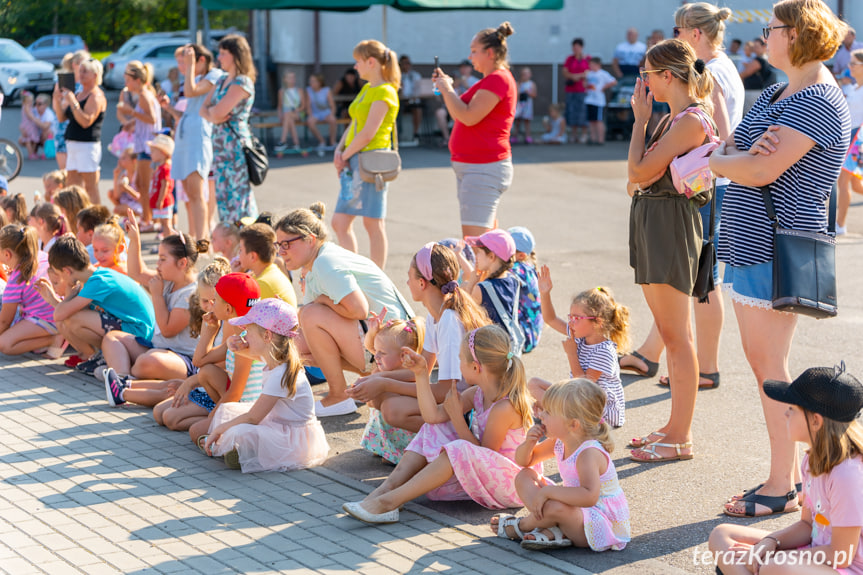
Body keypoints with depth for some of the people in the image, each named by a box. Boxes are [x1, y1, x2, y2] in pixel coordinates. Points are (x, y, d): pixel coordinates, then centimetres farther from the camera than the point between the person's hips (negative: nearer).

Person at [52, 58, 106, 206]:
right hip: (72, 143, 9)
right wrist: (57, 99, 0)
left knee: (91, 188, -8)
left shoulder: (96, 96, -9)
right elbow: (62, 117, 15)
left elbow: (86, 121, -20)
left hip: (88, 145, -9)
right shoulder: (77, 94, 18)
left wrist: (73, 102, -26)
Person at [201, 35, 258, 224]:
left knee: (238, 194, -8)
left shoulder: (242, 83, -13)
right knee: (223, 193, 10)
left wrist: (212, 110, 2)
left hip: (235, 144, -9)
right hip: (220, 144, 9)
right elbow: (204, 109, 14)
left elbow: (219, 111, -19)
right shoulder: (222, 81, 15)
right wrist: (212, 117, -7)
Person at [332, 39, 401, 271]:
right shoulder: (366, 89, 18)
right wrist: (339, 149, 4)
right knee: (340, 222, 8)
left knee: (374, 223, -4)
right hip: (355, 162, 10)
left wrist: (345, 155, -8)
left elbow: (368, 133, -17)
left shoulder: (384, 92, -12)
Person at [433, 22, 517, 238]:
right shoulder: (492, 80, 20)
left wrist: (447, 89, -9)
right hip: (472, 167, 11)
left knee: (475, 242, -15)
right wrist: (446, 87, 14)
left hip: (483, 169, -11)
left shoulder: (497, 79, -14)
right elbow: (460, 116, 24)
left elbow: (469, 117, -22)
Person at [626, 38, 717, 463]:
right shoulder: (675, 119, 15)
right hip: (650, 217, 10)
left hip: (670, 220, -10)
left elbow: (639, 170, -17)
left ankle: (680, 439, -1)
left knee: (676, 336, -6)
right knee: (670, 333, 14)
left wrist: (641, 117, -9)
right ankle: (675, 426, 22)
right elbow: (638, 175, 16)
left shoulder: (692, 120, -16)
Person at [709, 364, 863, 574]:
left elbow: (840, 555, -21)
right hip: (817, 554, 10)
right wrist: (769, 543, -8)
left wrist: (773, 557, -15)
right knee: (721, 535, 3)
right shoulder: (814, 460, 3)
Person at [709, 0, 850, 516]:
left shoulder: (817, 101, -15)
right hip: (750, 241, 10)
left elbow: (760, 172, -23)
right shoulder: (777, 94, 18)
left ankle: (784, 487, 2)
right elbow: (731, 152, 13)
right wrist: (745, 152, -11)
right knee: (760, 359, 13)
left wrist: (709, 160, -5)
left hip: (777, 247, -10)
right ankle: (792, 472, 22)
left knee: (771, 365, -6)